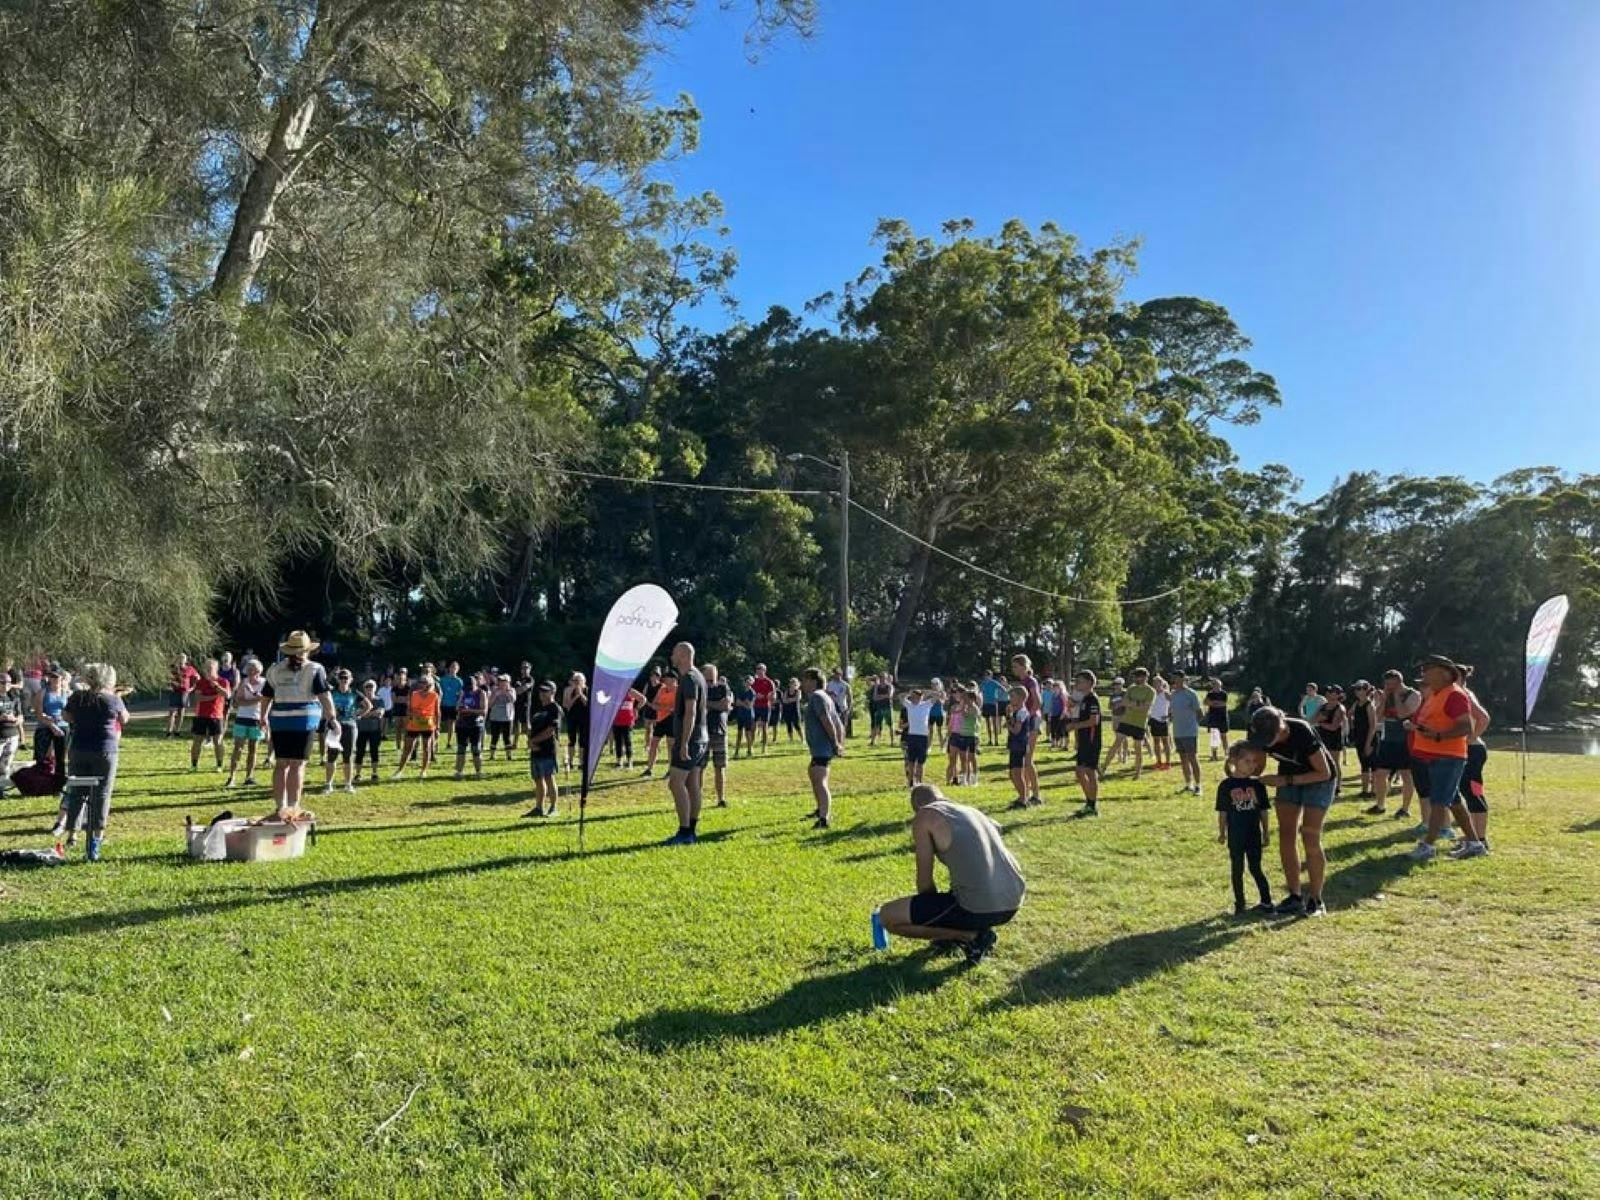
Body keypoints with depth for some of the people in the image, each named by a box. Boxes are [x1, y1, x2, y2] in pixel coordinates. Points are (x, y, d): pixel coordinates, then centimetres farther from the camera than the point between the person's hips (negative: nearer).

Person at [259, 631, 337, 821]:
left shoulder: (274, 669, 8)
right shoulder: (315, 669, -3)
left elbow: (266, 697, 14)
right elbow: (324, 695, -11)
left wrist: (263, 717, 29)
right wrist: (332, 717, -7)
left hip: (279, 720, 4)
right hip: (305, 720, -3)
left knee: (281, 764, 11)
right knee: (297, 765, -1)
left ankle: (280, 807, 15)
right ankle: (293, 809, -1)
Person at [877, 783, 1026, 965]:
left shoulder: (923, 817, 2)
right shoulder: (972, 810, 22)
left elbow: (925, 883, 2)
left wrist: (934, 910, 21)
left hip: (979, 909, -8)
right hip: (1013, 904, 8)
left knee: (887, 916, 2)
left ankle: (971, 936, 2)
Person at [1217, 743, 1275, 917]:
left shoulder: (1258, 784, -2)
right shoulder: (1226, 785, -8)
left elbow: (1263, 811, 6)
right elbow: (1222, 812, -1)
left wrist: (1265, 832, 8)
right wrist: (1222, 832, 1)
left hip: (1254, 835, 1)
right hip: (1235, 837, -1)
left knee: (1255, 869, 6)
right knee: (1238, 870, 8)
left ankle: (1267, 902, 18)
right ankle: (1239, 904, 18)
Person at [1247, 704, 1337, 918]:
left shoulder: (1302, 733, -36)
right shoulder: (1260, 734, -21)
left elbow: (1324, 773, -25)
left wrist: (1285, 781, -30)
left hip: (1319, 779, -5)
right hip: (1289, 779, 5)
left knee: (1311, 839, -9)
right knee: (1286, 838, -1)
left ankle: (1315, 900, 2)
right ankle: (1295, 896, 7)